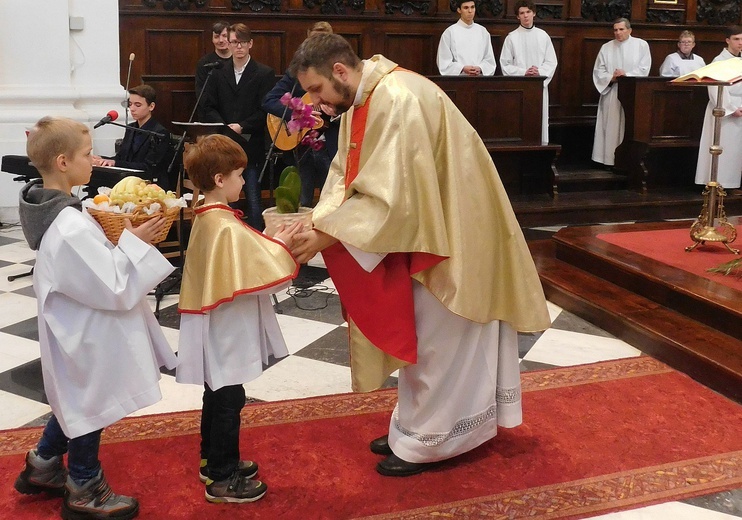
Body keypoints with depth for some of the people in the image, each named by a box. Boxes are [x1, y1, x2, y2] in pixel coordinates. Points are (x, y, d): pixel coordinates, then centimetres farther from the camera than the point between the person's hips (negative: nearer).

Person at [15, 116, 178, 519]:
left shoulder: (53, 211, -1)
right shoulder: (71, 228, -32)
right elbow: (114, 289, -27)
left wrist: (124, 238, -1)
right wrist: (134, 242, -20)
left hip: (77, 332, 10)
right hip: (88, 339, -9)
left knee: (73, 401, 28)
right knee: (90, 409, 11)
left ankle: (43, 468, 47)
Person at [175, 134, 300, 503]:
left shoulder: (206, 218, 6)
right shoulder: (227, 227, -24)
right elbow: (256, 275, -23)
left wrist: (269, 245, 2)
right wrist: (280, 245, -11)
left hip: (218, 326, 10)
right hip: (226, 330, -10)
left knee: (217, 395, 21)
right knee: (228, 401, 2)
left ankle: (213, 460, 35)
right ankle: (222, 479, 13)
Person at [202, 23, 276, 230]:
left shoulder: (265, 74, 1)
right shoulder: (219, 74, 13)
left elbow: (265, 110, -6)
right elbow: (209, 108, 8)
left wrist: (241, 127, -16)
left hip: (251, 147, -3)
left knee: (253, 198, 0)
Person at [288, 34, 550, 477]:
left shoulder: (398, 101, -28)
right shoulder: (361, 101, 3)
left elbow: (391, 198, -31)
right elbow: (347, 177, 4)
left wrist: (326, 237, -26)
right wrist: (317, 224, -12)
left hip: (447, 233, -9)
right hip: (420, 229, 9)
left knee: (436, 341, 3)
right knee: (421, 336, 17)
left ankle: (425, 444, 18)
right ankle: (414, 427, 32)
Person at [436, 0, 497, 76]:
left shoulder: (483, 32, 11)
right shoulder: (450, 32, 3)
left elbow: (490, 59, 11)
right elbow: (443, 62, -1)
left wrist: (480, 69, -7)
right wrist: (463, 69, -13)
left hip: (479, 77, 2)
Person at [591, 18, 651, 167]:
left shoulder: (641, 45, 5)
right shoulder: (606, 47, 10)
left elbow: (644, 69, -3)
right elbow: (598, 70, 5)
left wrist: (627, 75, -16)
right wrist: (611, 77, -13)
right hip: (611, 93, 2)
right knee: (611, 126, 0)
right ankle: (610, 158, 5)